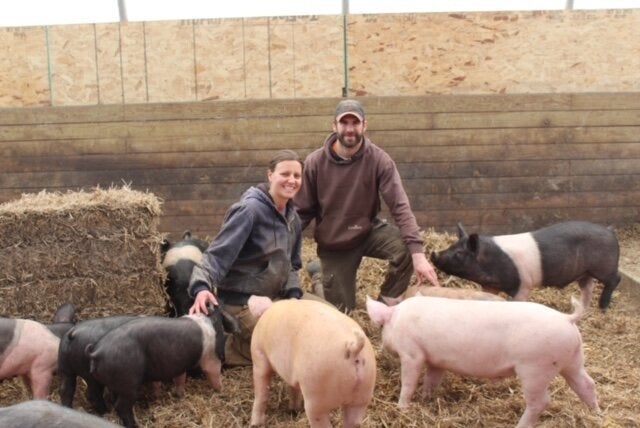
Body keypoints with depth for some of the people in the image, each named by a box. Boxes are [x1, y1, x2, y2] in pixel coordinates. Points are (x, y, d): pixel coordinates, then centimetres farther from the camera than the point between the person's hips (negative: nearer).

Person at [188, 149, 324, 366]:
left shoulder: (292, 217, 6)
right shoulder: (249, 209, -20)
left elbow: (291, 265, 11)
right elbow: (217, 255, -25)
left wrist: (294, 295, -7)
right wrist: (202, 287, -42)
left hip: (276, 295, 9)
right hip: (241, 300, -8)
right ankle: (220, 347, -5)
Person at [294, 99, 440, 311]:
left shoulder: (379, 160, -17)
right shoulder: (315, 162, -14)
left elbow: (400, 206, -25)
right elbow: (302, 211, -7)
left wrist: (418, 253, -36)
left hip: (369, 231, 0)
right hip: (333, 245, 0)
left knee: (407, 248, -29)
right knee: (340, 310, 4)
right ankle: (320, 273, 37)